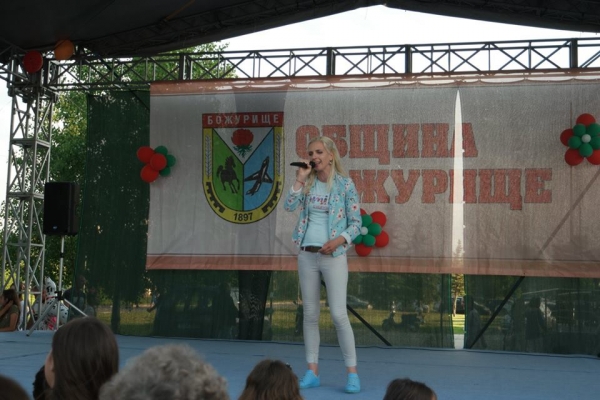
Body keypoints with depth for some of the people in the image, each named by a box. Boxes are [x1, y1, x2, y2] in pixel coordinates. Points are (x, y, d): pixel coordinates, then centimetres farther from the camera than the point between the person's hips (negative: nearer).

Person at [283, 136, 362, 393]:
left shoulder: (345, 184, -4)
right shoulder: (308, 183, 8)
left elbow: (356, 223, -4)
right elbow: (289, 206, -6)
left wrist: (339, 240, -19)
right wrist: (300, 179, -9)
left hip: (333, 255, -4)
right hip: (307, 254, 4)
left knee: (338, 314, -8)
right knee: (310, 314, 7)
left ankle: (352, 373, 2)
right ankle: (312, 372, 14)